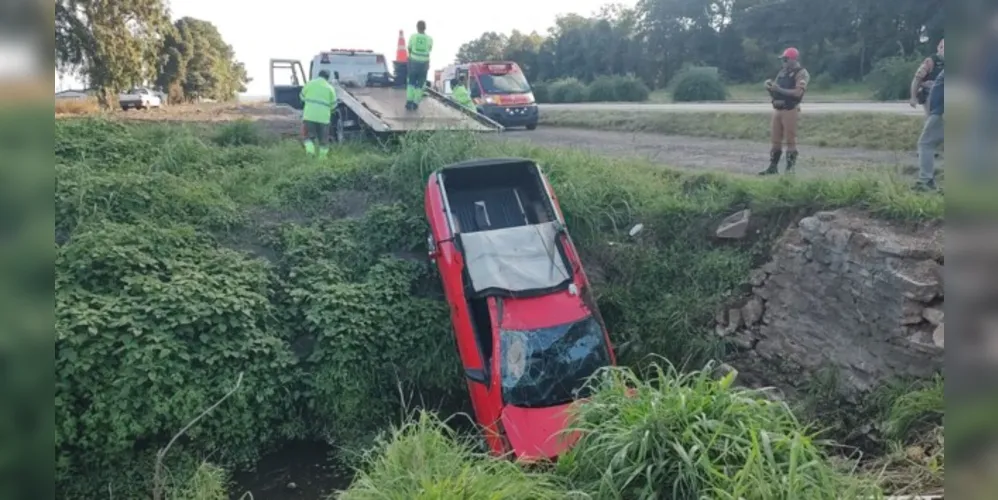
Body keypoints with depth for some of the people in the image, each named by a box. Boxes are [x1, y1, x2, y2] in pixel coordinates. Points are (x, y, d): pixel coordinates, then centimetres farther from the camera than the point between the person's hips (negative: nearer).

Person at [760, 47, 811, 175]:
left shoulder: (801, 73, -2)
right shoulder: (782, 73, 20)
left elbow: (798, 93, -16)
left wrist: (779, 89, -18)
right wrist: (770, 88, -1)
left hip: (790, 110, -7)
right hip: (777, 109, 7)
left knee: (790, 140, -6)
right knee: (775, 139, 6)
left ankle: (790, 168, -3)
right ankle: (773, 167, 10)